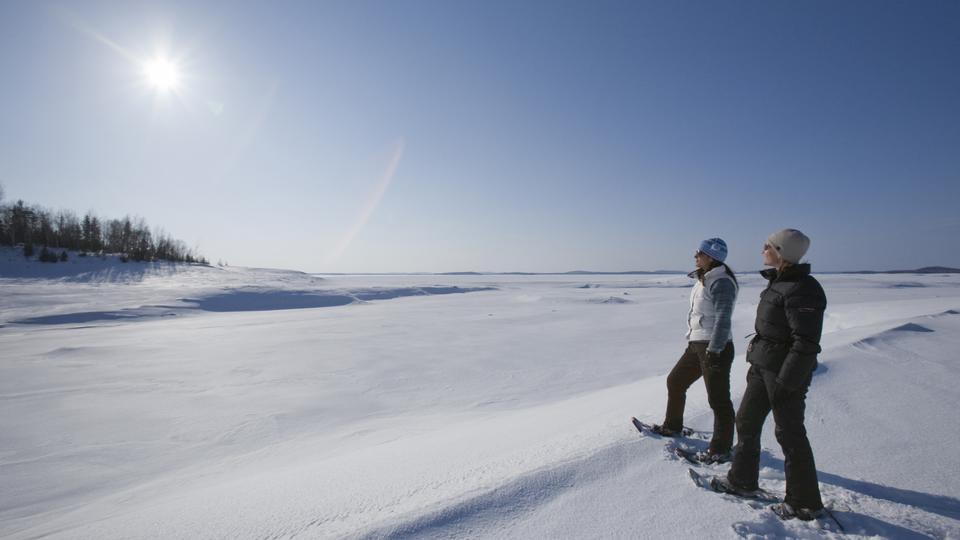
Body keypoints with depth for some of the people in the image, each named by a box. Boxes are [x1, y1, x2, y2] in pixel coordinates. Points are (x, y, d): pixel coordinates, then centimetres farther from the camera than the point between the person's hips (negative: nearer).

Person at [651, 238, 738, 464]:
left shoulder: (721, 283, -17)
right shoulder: (703, 279, 12)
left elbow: (723, 319, -23)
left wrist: (713, 350, -27)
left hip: (715, 347, -10)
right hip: (696, 344, 10)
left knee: (718, 399, -1)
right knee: (675, 381, 18)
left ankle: (721, 450, 12)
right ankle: (672, 426, 34)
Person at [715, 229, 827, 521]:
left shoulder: (801, 290, -22)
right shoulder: (778, 282, 9)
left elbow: (806, 343, -23)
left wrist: (786, 382, -22)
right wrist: (756, 361, 20)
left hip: (787, 372, -10)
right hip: (764, 365, 10)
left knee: (790, 434, 4)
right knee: (746, 421, 16)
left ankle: (805, 503, 23)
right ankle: (742, 480, 31)